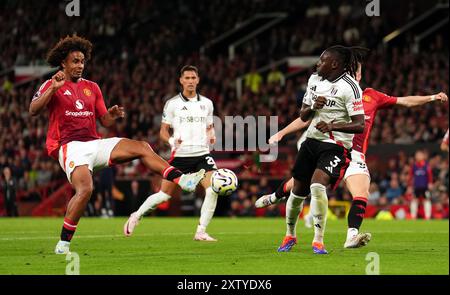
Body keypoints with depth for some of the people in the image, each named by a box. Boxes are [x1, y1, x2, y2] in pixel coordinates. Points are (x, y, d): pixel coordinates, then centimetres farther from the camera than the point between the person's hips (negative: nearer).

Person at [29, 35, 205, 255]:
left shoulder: (92, 88, 19)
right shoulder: (52, 85, 2)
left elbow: (104, 121, 18)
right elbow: (33, 110, -13)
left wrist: (112, 116, -6)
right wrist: (53, 89, -25)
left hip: (94, 143, 6)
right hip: (70, 146, -6)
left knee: (141, 147, -11)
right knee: (85, 189, -27)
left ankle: (181, 180, -21)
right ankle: (63, 243, -18)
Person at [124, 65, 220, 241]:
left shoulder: (207, 103, 10)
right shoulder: (173, 104, 0)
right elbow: (163, 130, 3)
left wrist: (211, 135, -2)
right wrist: (172, 141, -17)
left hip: (202, 154, 3)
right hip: (180, 155, -3)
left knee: (213, 190, -17)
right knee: (165, 194, -1)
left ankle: (201, 232, -7)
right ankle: (136, 216, 24)